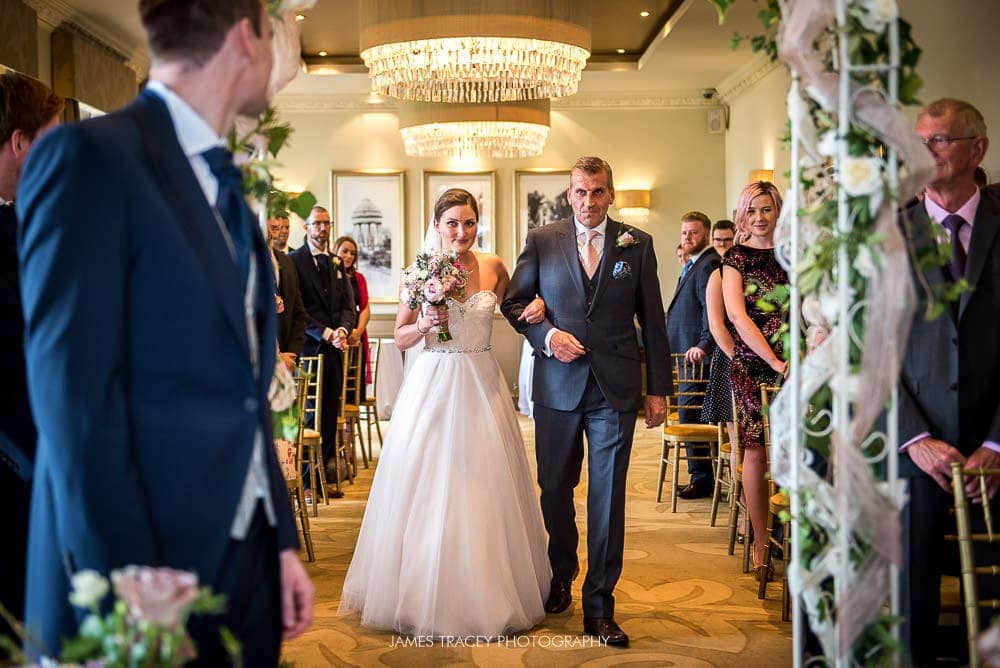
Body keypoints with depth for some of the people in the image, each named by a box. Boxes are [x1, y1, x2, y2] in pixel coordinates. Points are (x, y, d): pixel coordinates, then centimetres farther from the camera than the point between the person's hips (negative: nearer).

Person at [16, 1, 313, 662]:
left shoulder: (225, 186, 15)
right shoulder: (89, 155, -10)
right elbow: (74, 393, -16)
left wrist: (283, 540, 12)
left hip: (250, 559, 8)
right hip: (146, 559, -7)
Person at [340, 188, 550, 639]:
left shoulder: (492, 267, 3)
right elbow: (400, 337, 3)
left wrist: (536, 306, 1)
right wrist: (424, 324, -16)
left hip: (480, 385, 2)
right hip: (432, 385, -2)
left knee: (485, 488, 3)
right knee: (428, 487, 0)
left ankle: (487, 594, 17)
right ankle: (428, 595, 13)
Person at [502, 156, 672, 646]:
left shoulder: (637, 245, 3)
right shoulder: (542, 241, 4)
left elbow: (652, 320, 5)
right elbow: (514, 301, 8)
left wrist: (659, 388, 4)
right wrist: (546, 334, -11)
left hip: (615, 389, -1)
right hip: (557, 385, 1)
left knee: (607, 497, 0)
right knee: (554, 488, 14)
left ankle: (599, 606, 9)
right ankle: (561, 575, 38)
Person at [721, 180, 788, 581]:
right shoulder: (736, 258, 5)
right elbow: (737, 315, -6)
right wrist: (775, 361, -16)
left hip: (793, 364, 1)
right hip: (752, 364, -1)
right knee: (757, 451, -1)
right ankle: (761, 542, 8)